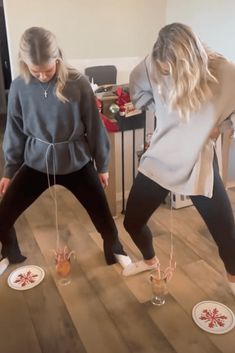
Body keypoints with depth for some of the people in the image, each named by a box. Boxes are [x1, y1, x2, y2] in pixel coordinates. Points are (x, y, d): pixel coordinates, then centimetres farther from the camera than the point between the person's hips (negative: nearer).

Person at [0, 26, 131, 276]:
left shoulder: (78, 84, -15)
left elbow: (94, 127, -5)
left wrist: (102, 165, 2)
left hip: (76, 161, -1)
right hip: (36, 162, 2)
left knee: (102, 214, 4)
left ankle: (115, 250, 38)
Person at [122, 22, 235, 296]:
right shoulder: (154, 67, -11)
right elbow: (136, 88, 10)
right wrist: (159, 111, -1)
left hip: (199, 165, -2)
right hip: (159, 160, 2)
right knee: (132, 222, 11)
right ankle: (149, 260, 47)